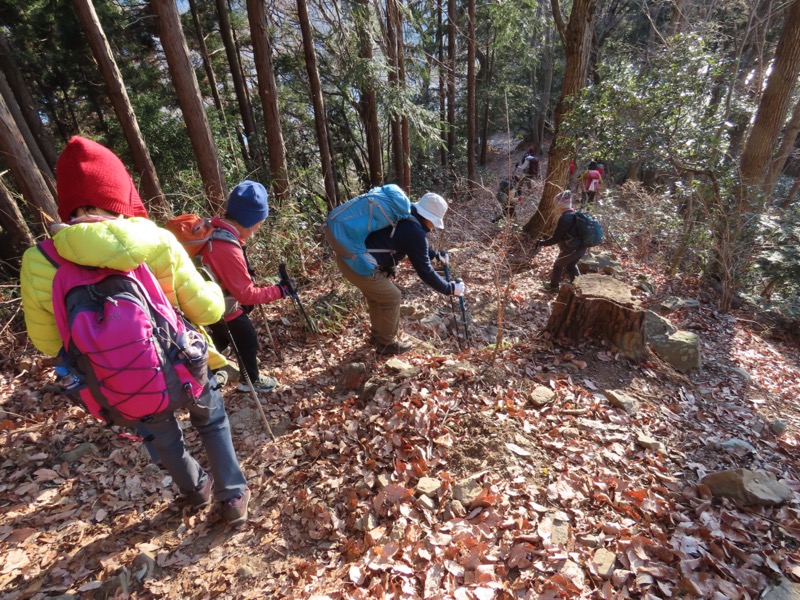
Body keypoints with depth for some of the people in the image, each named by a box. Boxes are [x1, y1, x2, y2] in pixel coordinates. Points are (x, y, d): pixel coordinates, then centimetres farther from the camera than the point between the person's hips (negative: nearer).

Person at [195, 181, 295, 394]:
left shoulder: (213, 230, -10)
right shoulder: (227, 250, -37)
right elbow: (247, 294, -28)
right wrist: (280, 290, -21)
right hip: (222, 309, -8)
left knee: (222, 338, 29)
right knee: (247, 339, 15)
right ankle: (251, 381, 37)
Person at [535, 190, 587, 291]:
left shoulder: (564, 218, -21)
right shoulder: (575, 215, 7)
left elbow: (555, 238, -21)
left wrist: (542, 243, -12)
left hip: (573, 249, -8)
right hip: (581, 247, 8)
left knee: (558, 265, 13)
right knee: (571, 265, 28)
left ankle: (553, 286, 25)